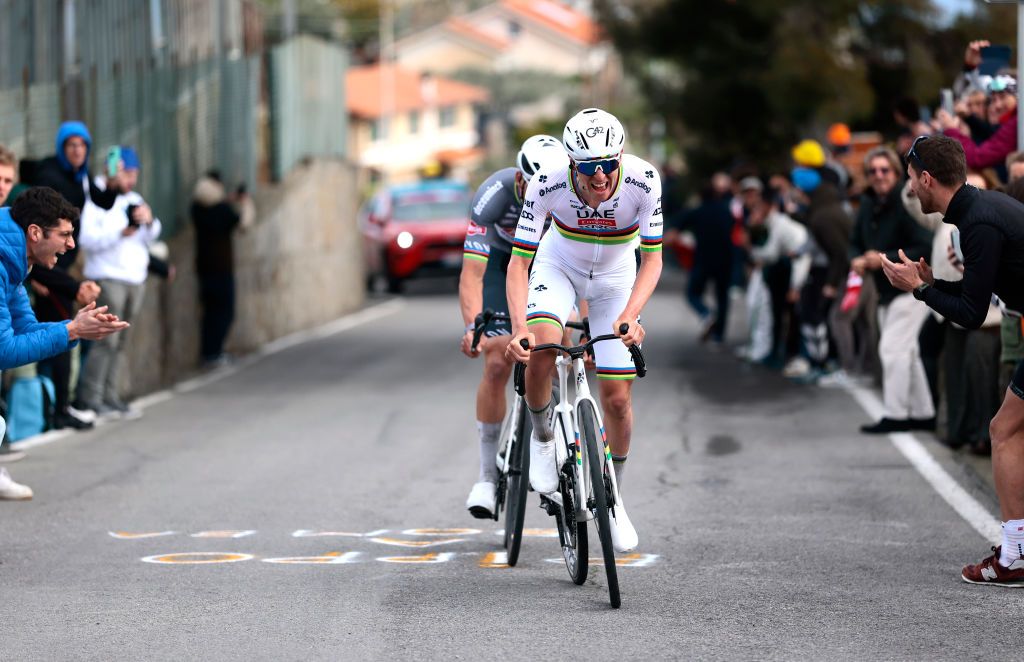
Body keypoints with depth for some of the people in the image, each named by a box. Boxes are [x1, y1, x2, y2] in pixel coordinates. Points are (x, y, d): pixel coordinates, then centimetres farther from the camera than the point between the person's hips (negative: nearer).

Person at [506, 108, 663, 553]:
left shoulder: (644, 180, -32)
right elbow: (519, 262, -29)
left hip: (615, 276, 1)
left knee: (616, 396, -2)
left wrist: (629, 316, -42)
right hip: (559, 264, -1)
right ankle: (542, 438, 0)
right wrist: (519, 327, -44)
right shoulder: (548, 182, -32)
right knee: (539, 350, -30)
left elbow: (652, 260, -25)